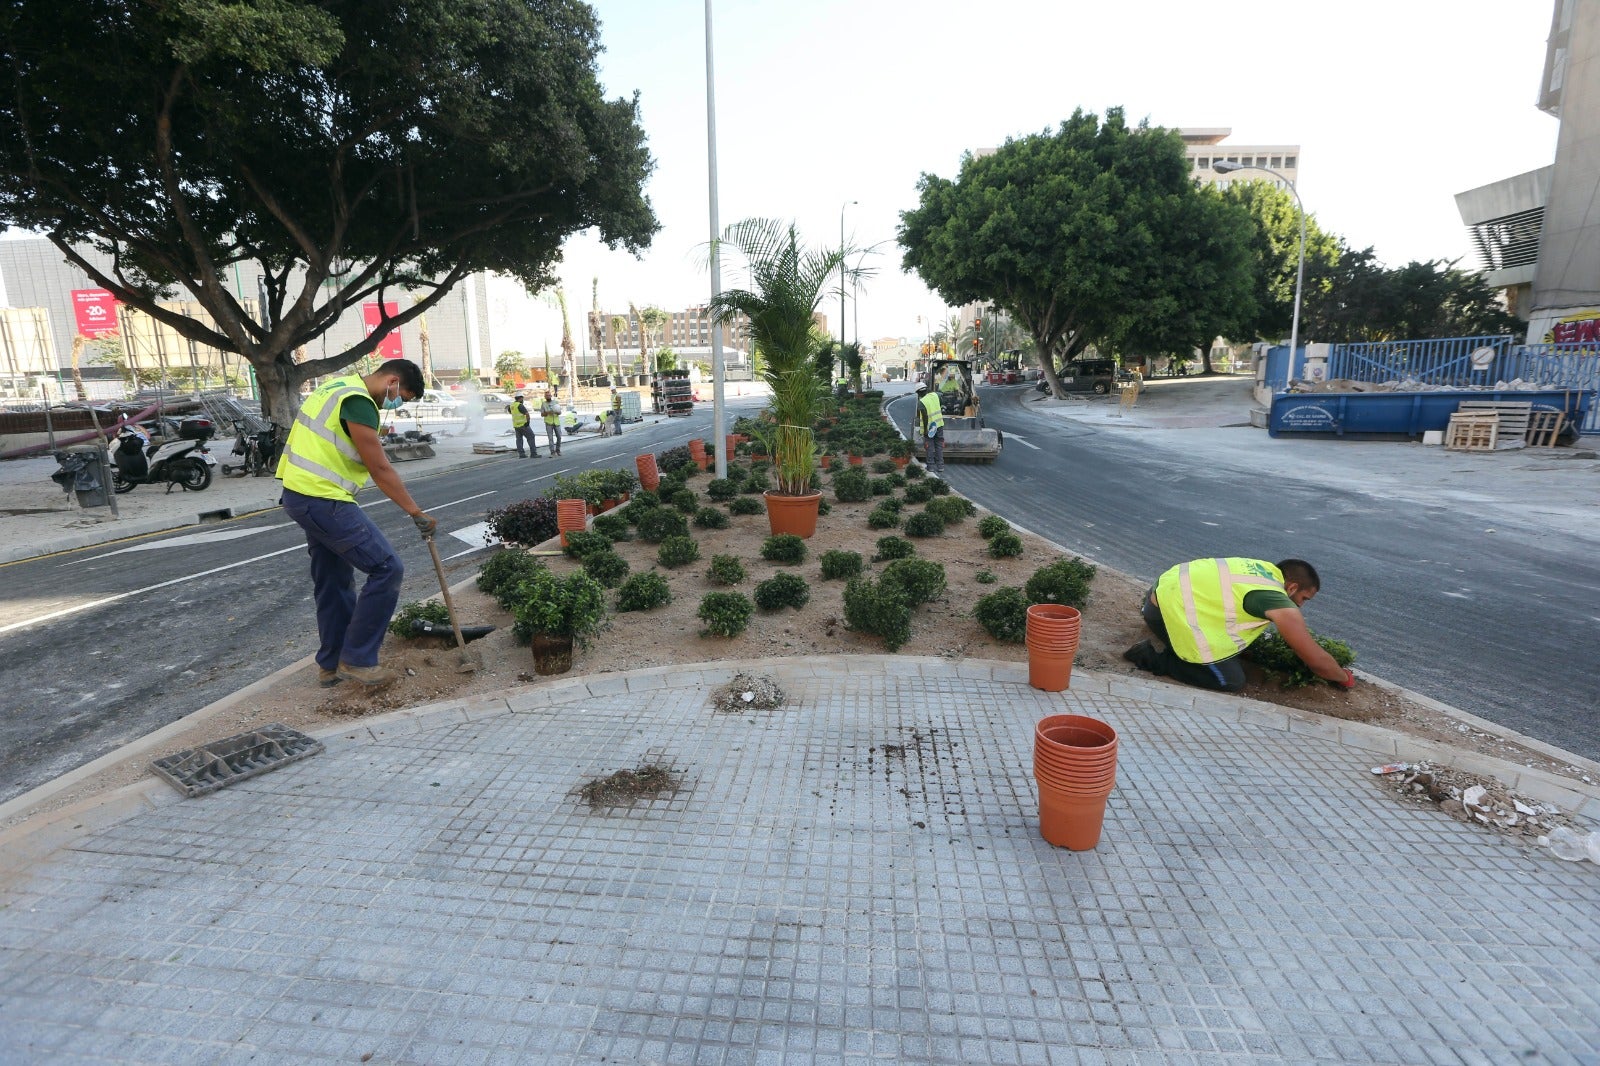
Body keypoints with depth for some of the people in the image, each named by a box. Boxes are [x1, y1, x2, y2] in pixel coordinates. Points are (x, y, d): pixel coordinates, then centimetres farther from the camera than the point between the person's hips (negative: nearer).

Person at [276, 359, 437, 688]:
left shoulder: (341, 385, 16)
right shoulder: (359, 402, -17)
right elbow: (380, 469, -17)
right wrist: (417, 513, -11)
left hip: (302, 494, 11)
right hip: (324, 500, -11)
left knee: (333, 583, 17)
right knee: (387, 570, -9)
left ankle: (331, 664, 27)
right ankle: (356, 659, -1)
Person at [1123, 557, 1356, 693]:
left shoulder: (1264, 568, 12)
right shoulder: (1280, 605, -10)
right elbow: (1316, 660, -2)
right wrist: (1345, 678, 17)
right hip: (1172, 612, -9)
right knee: (1231, 681, 0)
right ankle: (1155, 657, -3)